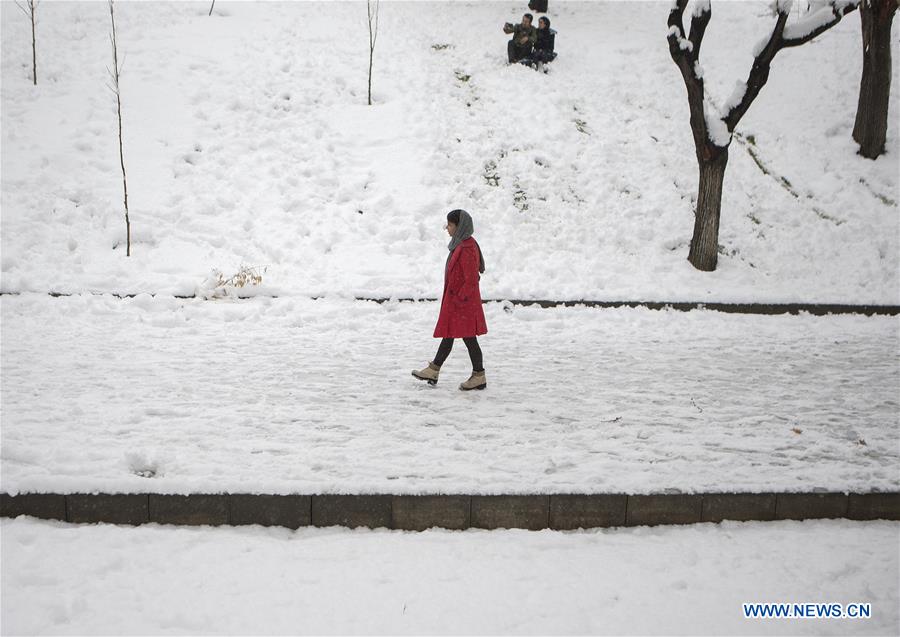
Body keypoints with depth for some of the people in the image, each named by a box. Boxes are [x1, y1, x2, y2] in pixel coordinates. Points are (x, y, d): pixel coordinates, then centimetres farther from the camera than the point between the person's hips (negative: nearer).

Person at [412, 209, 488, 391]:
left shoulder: (467, 249, -22)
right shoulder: (460, 244, 11)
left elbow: (471, 280, -23)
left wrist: (460, 298, -20)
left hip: (464, 302, -10)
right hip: (453, 300, 10)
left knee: (469, 338, -1)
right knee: (448, 335, 17)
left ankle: (479, 376, 9)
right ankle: (433, 371, 25)